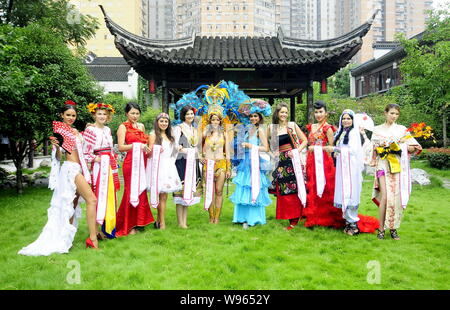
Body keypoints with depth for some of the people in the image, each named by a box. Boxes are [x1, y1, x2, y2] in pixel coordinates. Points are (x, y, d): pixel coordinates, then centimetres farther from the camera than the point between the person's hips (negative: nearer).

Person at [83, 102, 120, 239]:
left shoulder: (107, 129, 15)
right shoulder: (90, 130, -5)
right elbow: (85, 151, -9)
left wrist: (114, 165, 13)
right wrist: (94, 158, -19)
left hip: (110, 165, 6)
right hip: (99, 165, -6)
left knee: (110, 195, 9)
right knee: (99, 196, -5)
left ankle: (109, 227, 18)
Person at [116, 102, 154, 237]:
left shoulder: (141, 126, 18)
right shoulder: (123, 127, 0)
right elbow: (121, 147, -9)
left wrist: (146, 148, 3)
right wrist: (137, 146, -19)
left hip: (142, 162, 6)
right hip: (131, 162, -6)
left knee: (141, 191, 6)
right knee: (131, 191, -4)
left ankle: (138, 222, 16)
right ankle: (128, 226, 5)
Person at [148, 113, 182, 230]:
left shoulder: (169, 136, 20)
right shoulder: (154, 135, -1)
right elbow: (150, 153, -7)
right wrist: (156, 151, -25)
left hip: (169, 166, 6)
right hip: (159, 166, -6)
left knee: (163, 195, 5)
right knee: (162, 195, -8)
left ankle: (158, 220, 14)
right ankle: (162, 223, -1)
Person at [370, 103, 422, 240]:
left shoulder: (402, 129, 11)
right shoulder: (377, 130, 10)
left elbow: (415, 148, 8)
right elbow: (374, 149, 10)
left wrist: (402, 146, -7)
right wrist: (385, 148, -6)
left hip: (398, 167, 1)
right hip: (384, 166, -1)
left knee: (397, 197, 0)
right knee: (385, 197, -13)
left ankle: (393, 228, 11)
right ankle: (381, 229, -4)